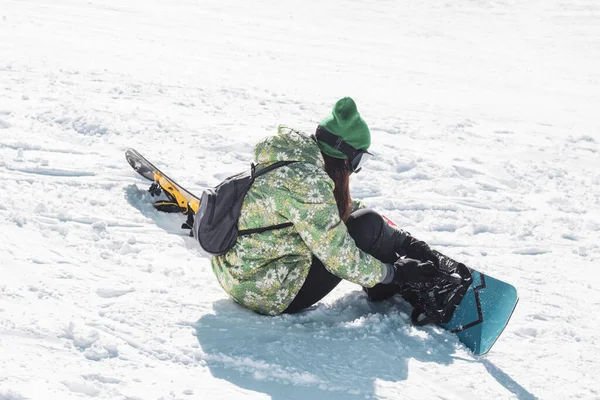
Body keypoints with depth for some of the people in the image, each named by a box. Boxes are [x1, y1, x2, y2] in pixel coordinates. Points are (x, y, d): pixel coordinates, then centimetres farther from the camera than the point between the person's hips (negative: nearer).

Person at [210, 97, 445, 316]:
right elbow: (338, 257, -21)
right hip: (270, 296, -10)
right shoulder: (306, 181, -25)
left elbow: (348, 208, 14)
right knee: (368, 224, -7)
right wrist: (395, 272, -8)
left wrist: (406, 241, 10)